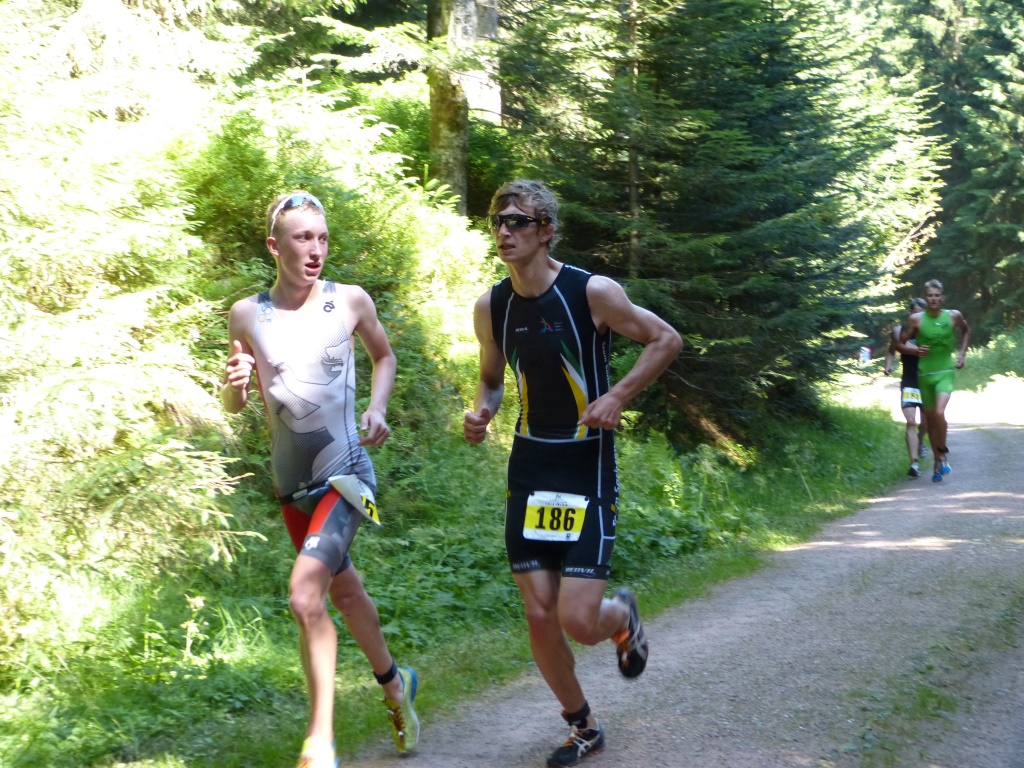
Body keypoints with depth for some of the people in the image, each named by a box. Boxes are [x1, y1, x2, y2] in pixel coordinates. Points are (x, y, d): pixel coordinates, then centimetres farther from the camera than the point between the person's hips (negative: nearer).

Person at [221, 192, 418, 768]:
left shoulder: (351, 302, -6)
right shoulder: (247, 315, -1)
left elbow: (385, 357, 13)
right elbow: (234, 406, 8)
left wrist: (377, 408, -4)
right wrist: (235, 384, -15)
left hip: (345, 472, -4)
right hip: (292, 482, 4)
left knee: (305, 597, -20)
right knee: (344, 590, 21)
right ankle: (394, 683, 46)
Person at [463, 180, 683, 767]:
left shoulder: (592, 292, -13)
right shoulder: (491, 307, 2)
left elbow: (667, 340, -3)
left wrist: (617, 397, -15)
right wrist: (481, 412, -4)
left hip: (588, 470, -4)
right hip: (529, 469, 5)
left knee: (578, 621, -11)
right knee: (540, 616, 3)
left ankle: (623, 617, 27)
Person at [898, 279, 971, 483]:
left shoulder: (954, 316, 0)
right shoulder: (916, 319, -4)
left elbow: (966, 331, 21)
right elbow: (901, 344, 3)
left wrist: (962, 354, 11)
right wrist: (916, 350, -16)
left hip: (945, 372, -1)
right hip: (925, 374, 1)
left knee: (939, 412, -23)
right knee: (930, 419, 9)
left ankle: (943, 451, 0)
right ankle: (938, 460, 24)